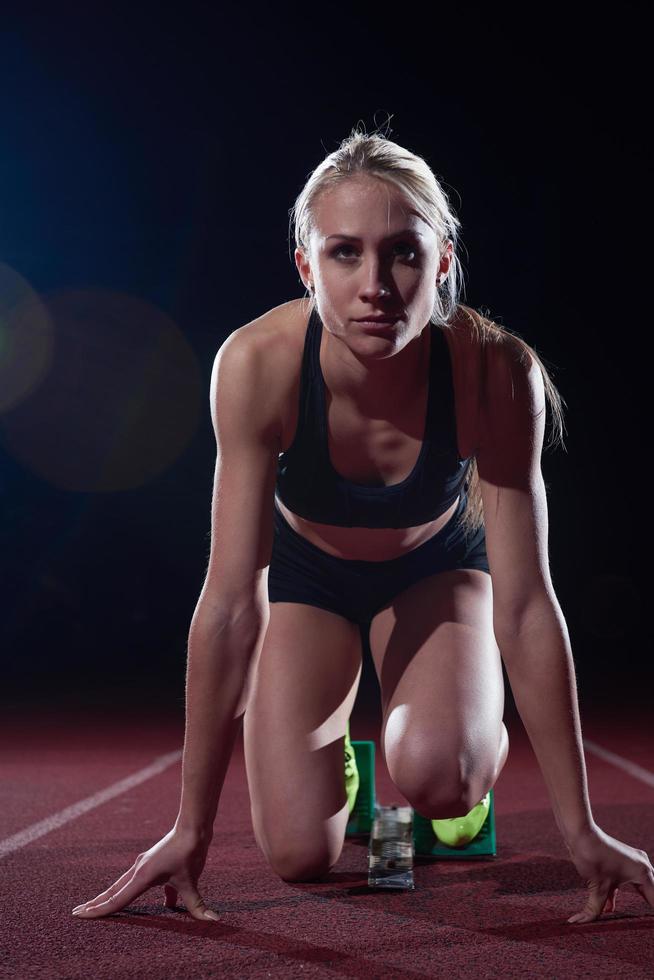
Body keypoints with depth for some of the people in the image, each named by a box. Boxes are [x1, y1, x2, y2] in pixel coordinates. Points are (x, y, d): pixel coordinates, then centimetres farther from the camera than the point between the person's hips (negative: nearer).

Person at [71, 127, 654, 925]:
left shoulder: (496, 373, -34)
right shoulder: (257, 365, -34)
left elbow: (524, 606, -28)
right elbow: (231, 605, -30)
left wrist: (581, 832, -24)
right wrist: (192, 830, -25)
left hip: (435, 566, 0)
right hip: (305, 569, 1)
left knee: (435, 779, -29)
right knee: (299, 855, -12)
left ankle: (481, 743, 9)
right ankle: (332, 752, 24)